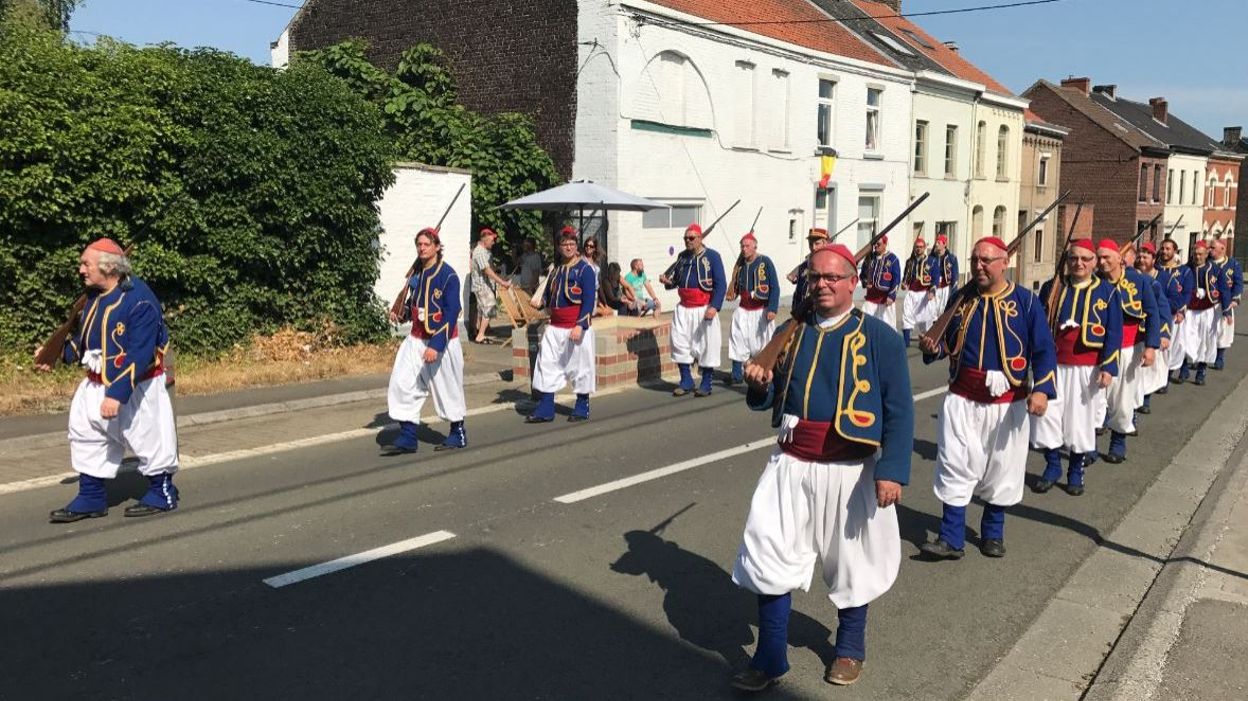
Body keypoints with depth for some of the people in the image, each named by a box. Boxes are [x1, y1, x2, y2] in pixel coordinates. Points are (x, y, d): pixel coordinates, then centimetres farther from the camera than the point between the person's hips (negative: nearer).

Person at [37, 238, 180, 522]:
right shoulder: (94, 296, 4)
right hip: (95, 385, 9)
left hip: (136, 388, -9)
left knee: (149, 439, 5)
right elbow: (84, 338, 19)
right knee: (86, 437, 11)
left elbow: (140, 356, -27)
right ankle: (92, 498, 23)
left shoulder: (139, 300, -24)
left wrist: (117, 394, -29)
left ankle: (162, 493, 23)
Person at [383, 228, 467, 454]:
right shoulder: (416, 274, 4)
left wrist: (436, 346, -23)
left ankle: (458, 434, 25)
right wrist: (401, 315, 1)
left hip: (442, 341, -6)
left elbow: (451, 314, -19)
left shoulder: (448, 276, -15)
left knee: (448, 388, 6)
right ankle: (407, 437, 5)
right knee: (402, 384, -2)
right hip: (416, 339, 6)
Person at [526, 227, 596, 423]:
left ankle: (582, 410, 18)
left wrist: (580, 325, -21)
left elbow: (589, 301, -13)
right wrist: (541, 303, 1)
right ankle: (545, 410, 10)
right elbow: (548, 296, 21)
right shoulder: (556, 270, 13)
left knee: (579, 366, 3)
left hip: (577, 327, -6)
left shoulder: (585, 269, -7)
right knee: (547, 365, 4)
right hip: (554, 326, 6)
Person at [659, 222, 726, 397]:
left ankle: (706, 384, 11)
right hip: (684, 309, 5)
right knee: (680, 343, 3)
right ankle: (686, 382, 16)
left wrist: (714, 307, -21)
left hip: (704, 309, -5)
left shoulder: (712, 256, -6)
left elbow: (721, 284, -11)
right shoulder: (682, 256, 11)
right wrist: (667, 281, -2)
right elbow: (675, 279, 21)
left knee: (706, 345, -1)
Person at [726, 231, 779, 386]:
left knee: (762, 341, 0)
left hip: (761, 309, -5)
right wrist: (732, 291, -2)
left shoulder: (765, 262, -10)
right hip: (743, 309, 5)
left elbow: (774, 288, -12)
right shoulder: (740, 264, 8)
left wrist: (772, 309, -19)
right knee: (737, 339, 1)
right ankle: (737, 374, 8)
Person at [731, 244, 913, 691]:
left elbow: (900, 411, -9)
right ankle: (770, 659, 19)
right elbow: (767, 401, 13)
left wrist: (892, 469, -19)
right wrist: (759, 385, -10)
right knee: (770, 560, 2)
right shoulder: (790, 332, 6)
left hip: (850, 471, -3)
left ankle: (850, 648, 38)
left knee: (852, 563, 14)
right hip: (791, 465, 3)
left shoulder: (880, 337, -6)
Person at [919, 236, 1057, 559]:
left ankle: (993, 534, 30)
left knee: (1001, 472, 11)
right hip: (962, 400, 2)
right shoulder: (961, 299, 4)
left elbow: (1044, 350, -7)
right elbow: (947, 342, 13)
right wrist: (932, 347, -10)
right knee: (955, 470, -2)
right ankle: (951, 540, 5)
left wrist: (1042, 389, -21)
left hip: (1008, 403, -1)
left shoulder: (1026, 301, -5)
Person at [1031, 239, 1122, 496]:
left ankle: (1076, 472, 22)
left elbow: (1114, 333, -1)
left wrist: (1108, 367, -9)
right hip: (1053, 364, 1)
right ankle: (1052, 467, 17)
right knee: (1047, 416, -1)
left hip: (1087, 368, -1)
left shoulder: (1107, 291, 0)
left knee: (1081, 418, 7)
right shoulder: (1050, 288, 4)